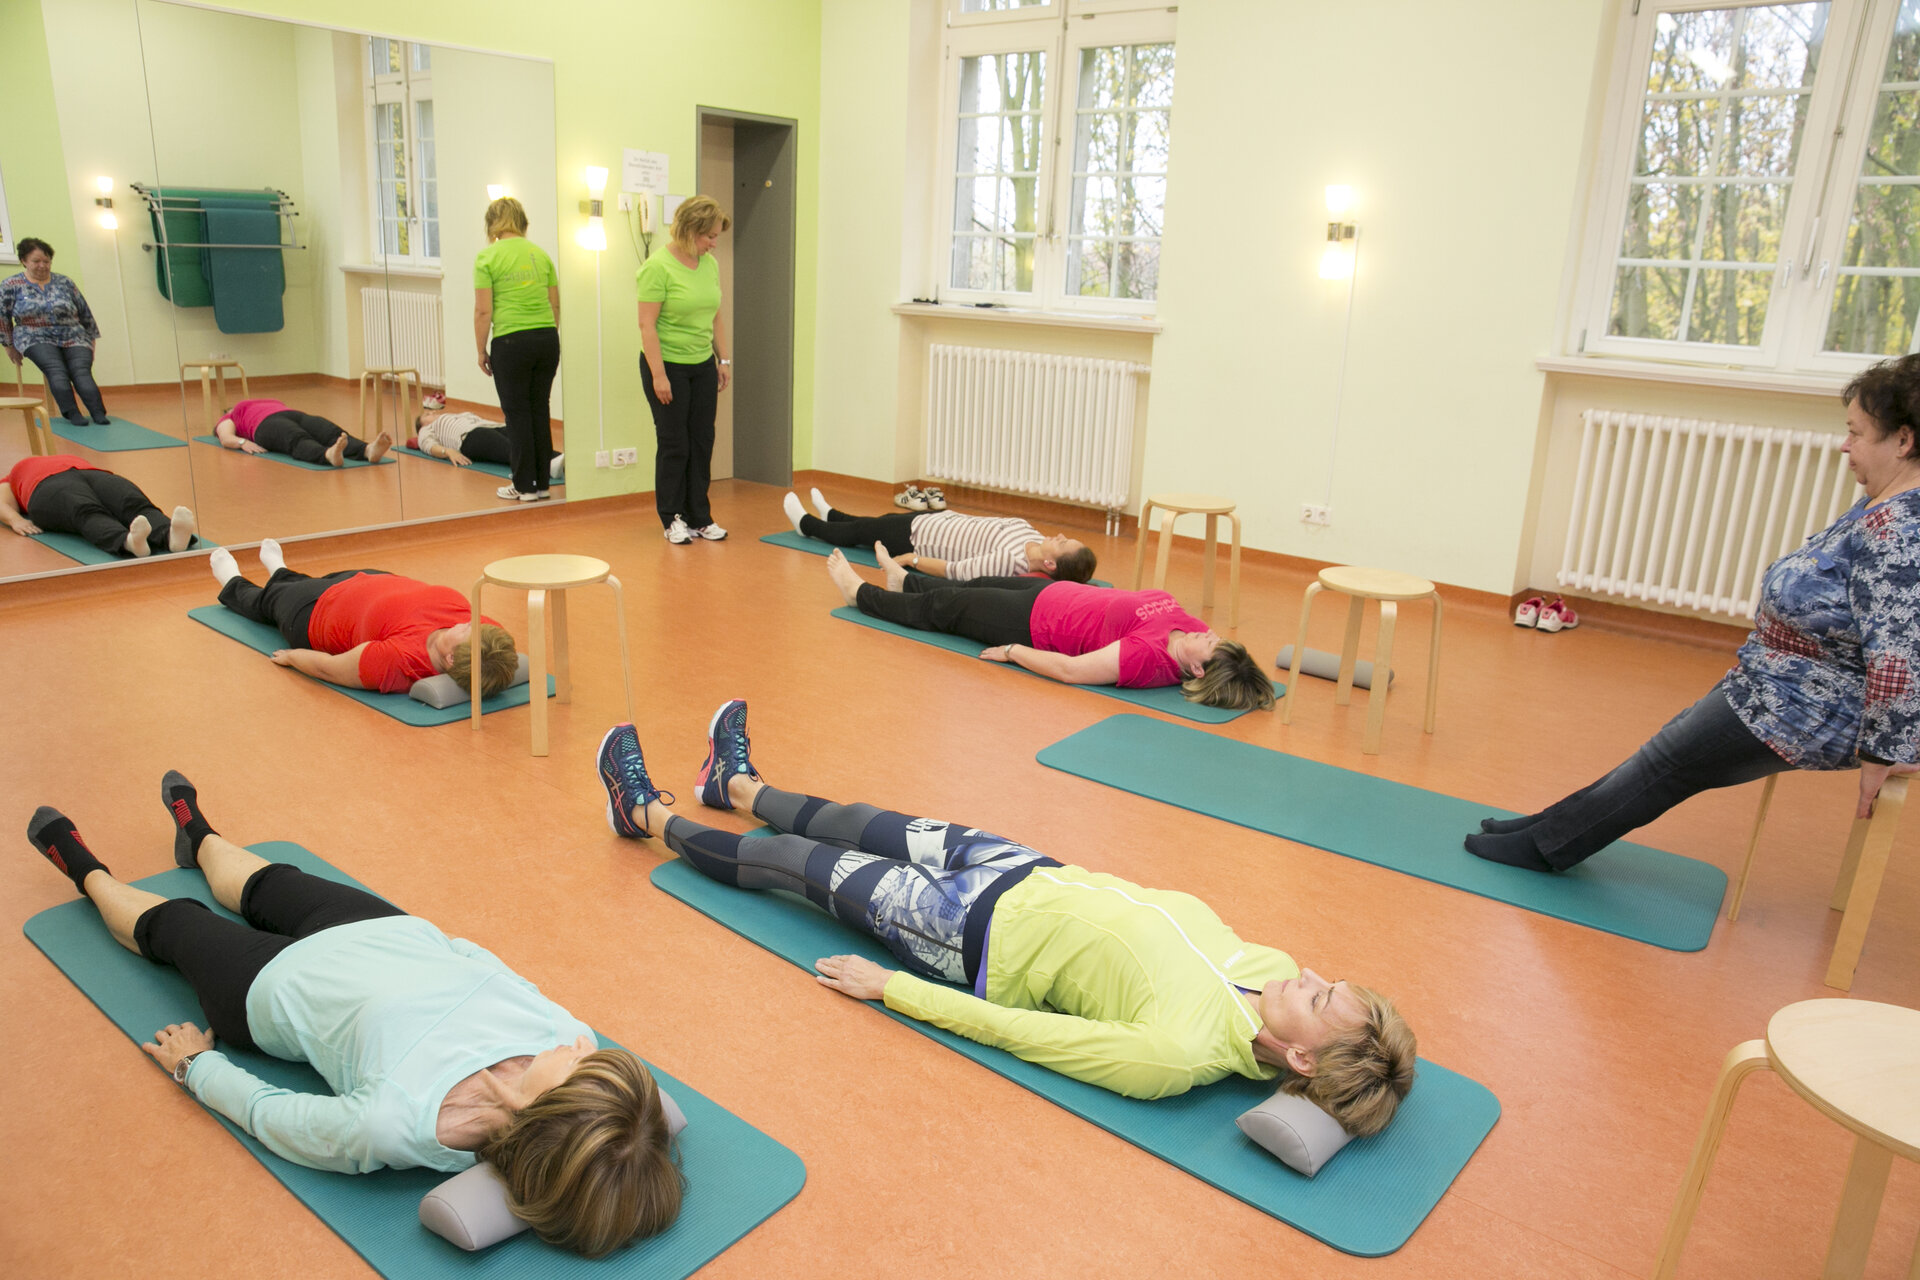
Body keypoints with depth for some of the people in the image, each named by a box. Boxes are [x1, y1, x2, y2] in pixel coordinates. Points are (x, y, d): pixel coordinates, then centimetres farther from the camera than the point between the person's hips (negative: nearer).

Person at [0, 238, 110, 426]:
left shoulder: (65, 283, 10)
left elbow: (85, 313, 17)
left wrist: (92, 339, 16)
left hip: (74, 338, 1)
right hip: (37, 340, -1)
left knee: (81, 371, -27)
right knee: (57, 371, -31)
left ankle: (99, 414, -44)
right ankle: (71, 413, -40)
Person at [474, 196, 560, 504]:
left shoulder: (488, 257, -5)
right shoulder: (540, 253, 9)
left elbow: (483, 311, -7)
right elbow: (555, 305, 11)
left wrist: (481, 350, 2)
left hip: (511, 343, -5)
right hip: (547, 339, 5)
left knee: (517, 413, 4)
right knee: (541, 410, 12)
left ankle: (525, 487, 9)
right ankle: (542, 483, 17)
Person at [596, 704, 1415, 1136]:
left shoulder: (1179, 1054, -34)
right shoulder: (1271, 968, -15)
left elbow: (1010, 1029, -27)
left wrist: (888, 987, -18)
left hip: (980, 939, -6)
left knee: (796, 861, 10)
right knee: (873, 829, 22)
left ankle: (651, 815, 38)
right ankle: (738, 786, 52)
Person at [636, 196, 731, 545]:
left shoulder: (710, 265, 5)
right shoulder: (658, 267, -15)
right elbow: (647, 325, -16)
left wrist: (724, 360, 11)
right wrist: (658, 375, -18)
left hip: (702, 367, 6)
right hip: (668, 366, -6)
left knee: (702, 443, 8)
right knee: (674, 444, 1)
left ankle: (699, 518, 17)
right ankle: (672, 519, 15)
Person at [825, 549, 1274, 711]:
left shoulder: (1147, 657, -39)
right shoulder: (1189, 628, -19)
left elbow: (1070, 670, -32)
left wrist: (1011, 652, -22)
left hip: (1035, 623, -7)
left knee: (942, 606, 14)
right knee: (975, 587, 29)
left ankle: (860, 592, 42)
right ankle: (903, 581, 60)